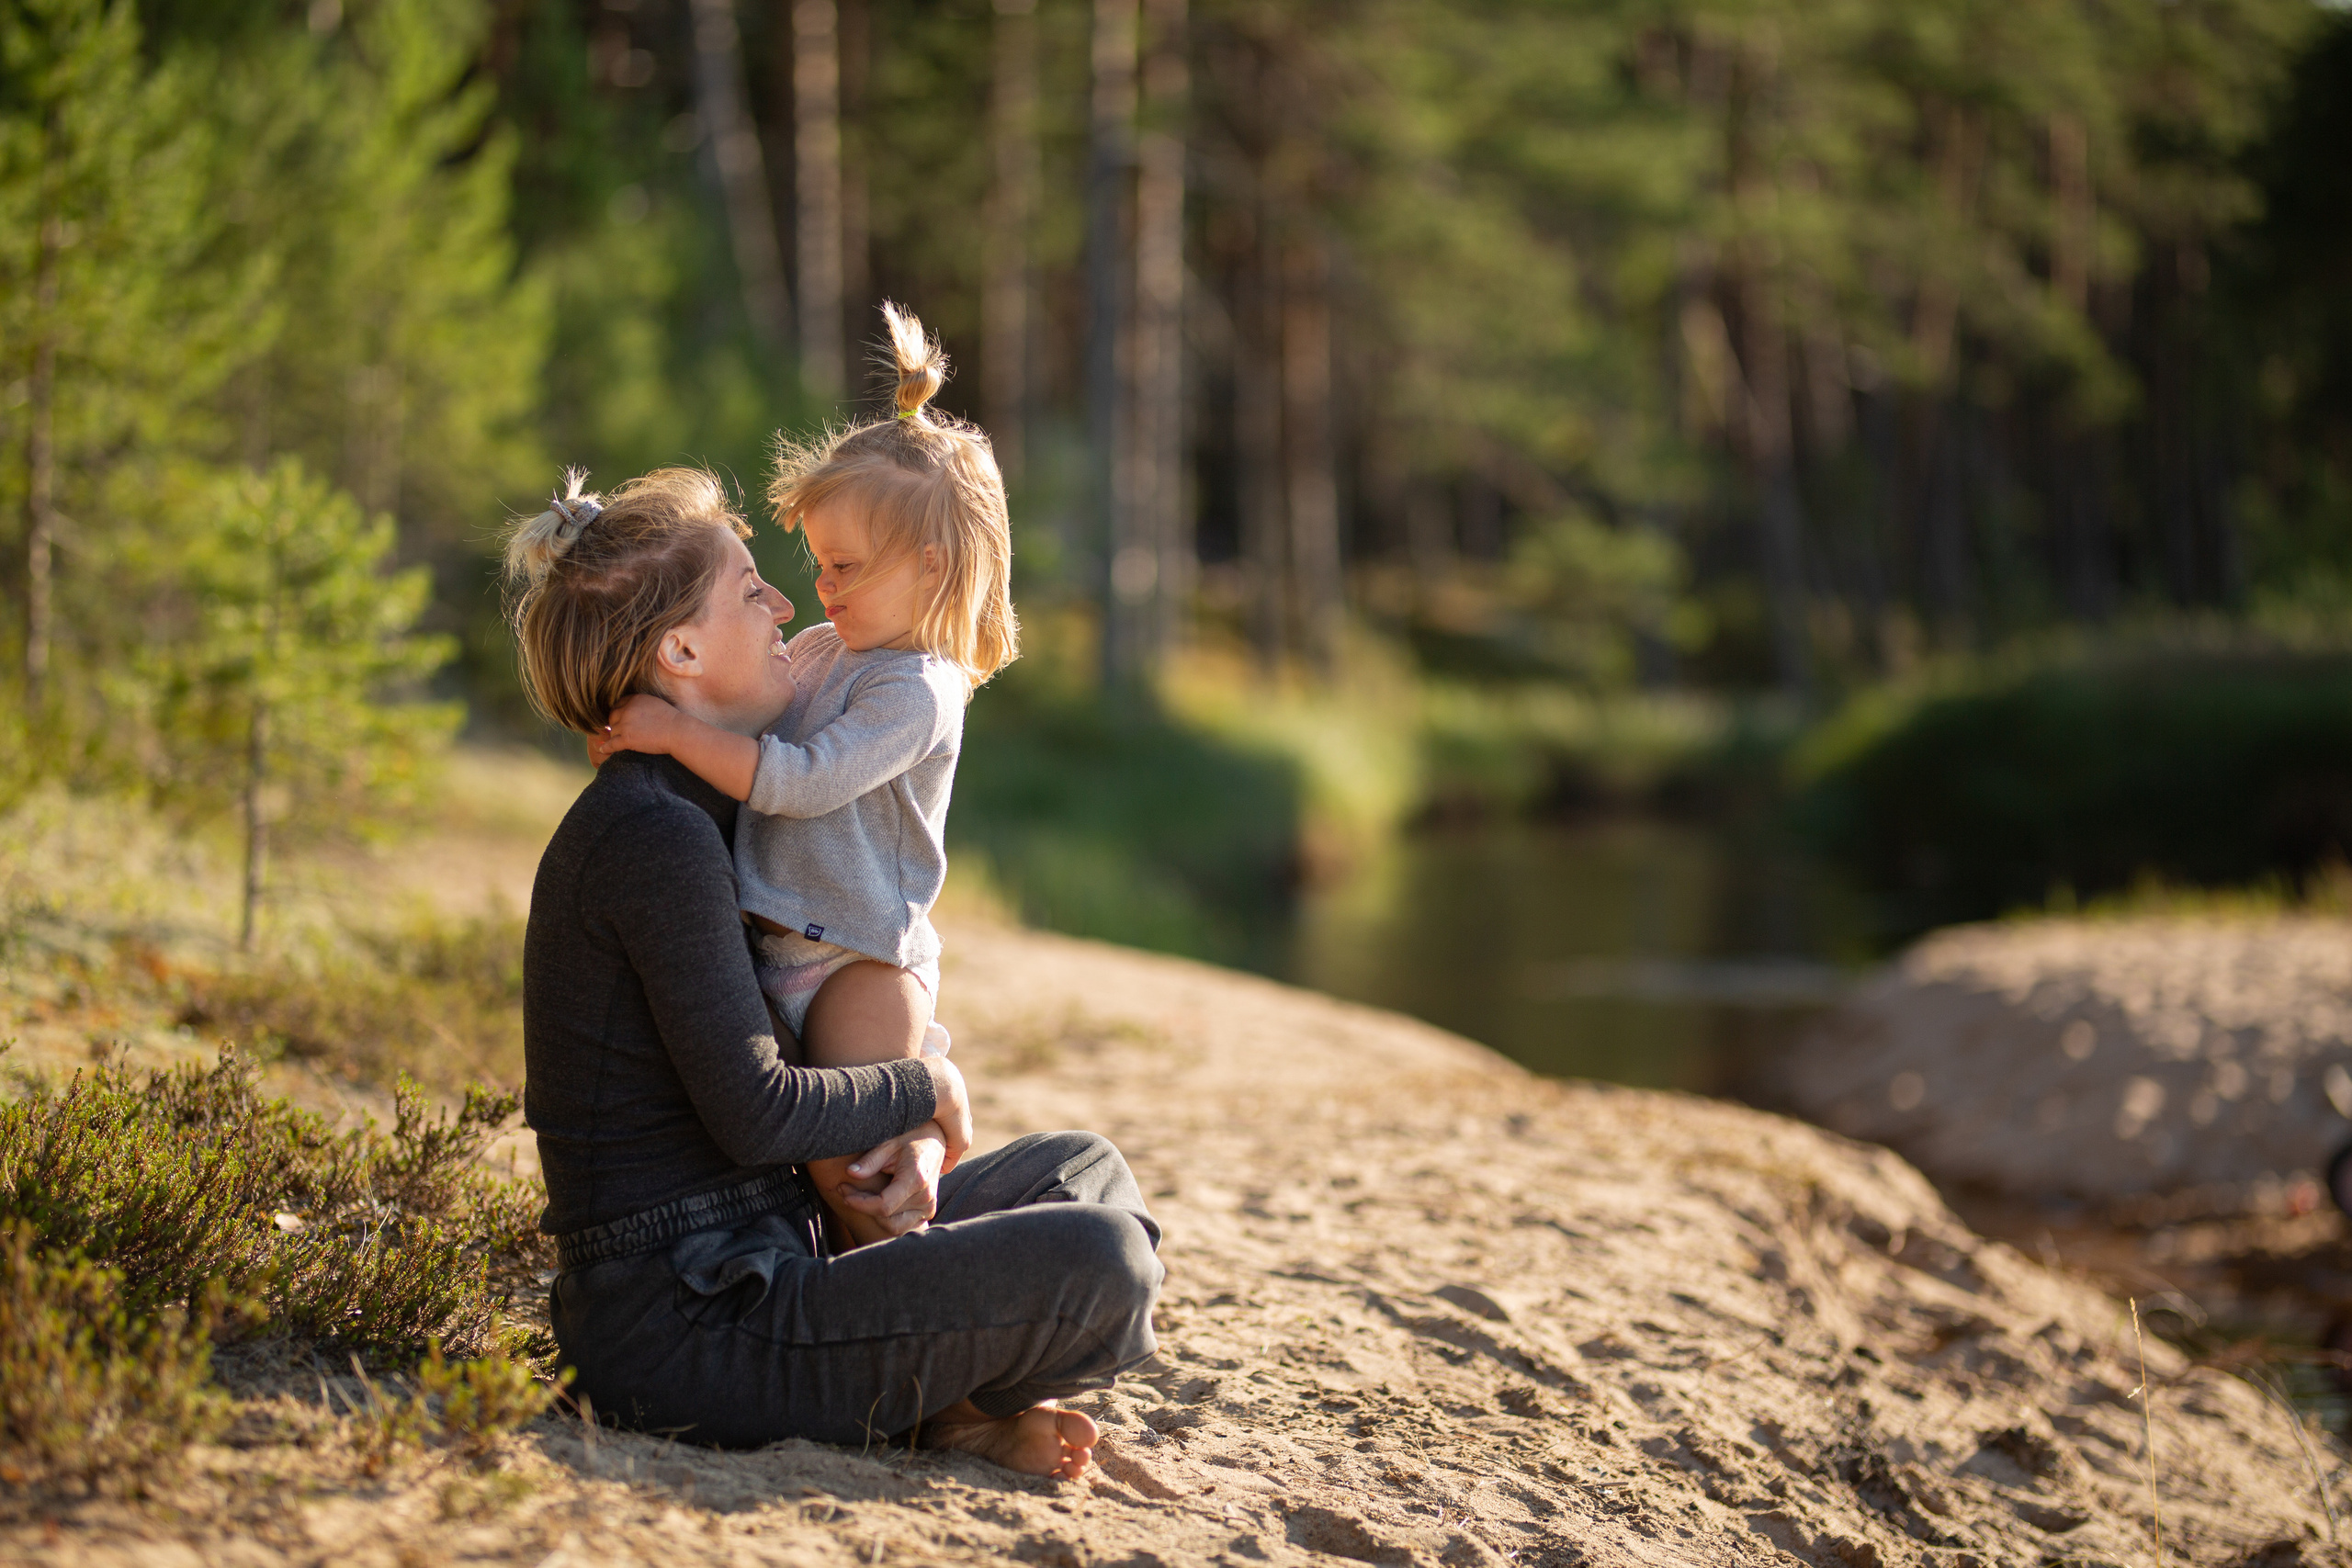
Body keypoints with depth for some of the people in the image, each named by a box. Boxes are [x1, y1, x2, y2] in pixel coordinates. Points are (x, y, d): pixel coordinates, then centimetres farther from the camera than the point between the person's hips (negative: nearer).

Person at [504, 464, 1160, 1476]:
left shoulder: (695, 815, 15)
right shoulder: (654, 837, -17)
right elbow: (755, 1110, -22)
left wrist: (912, 1135, -1)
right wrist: (925, 1091, -5)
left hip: (749, 1267, 11)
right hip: (684, 1335, -11)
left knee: (1084, 1168, 19)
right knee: (1102, 1260, -23)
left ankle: (935, 1392, 2)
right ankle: (938, 1405, 5)